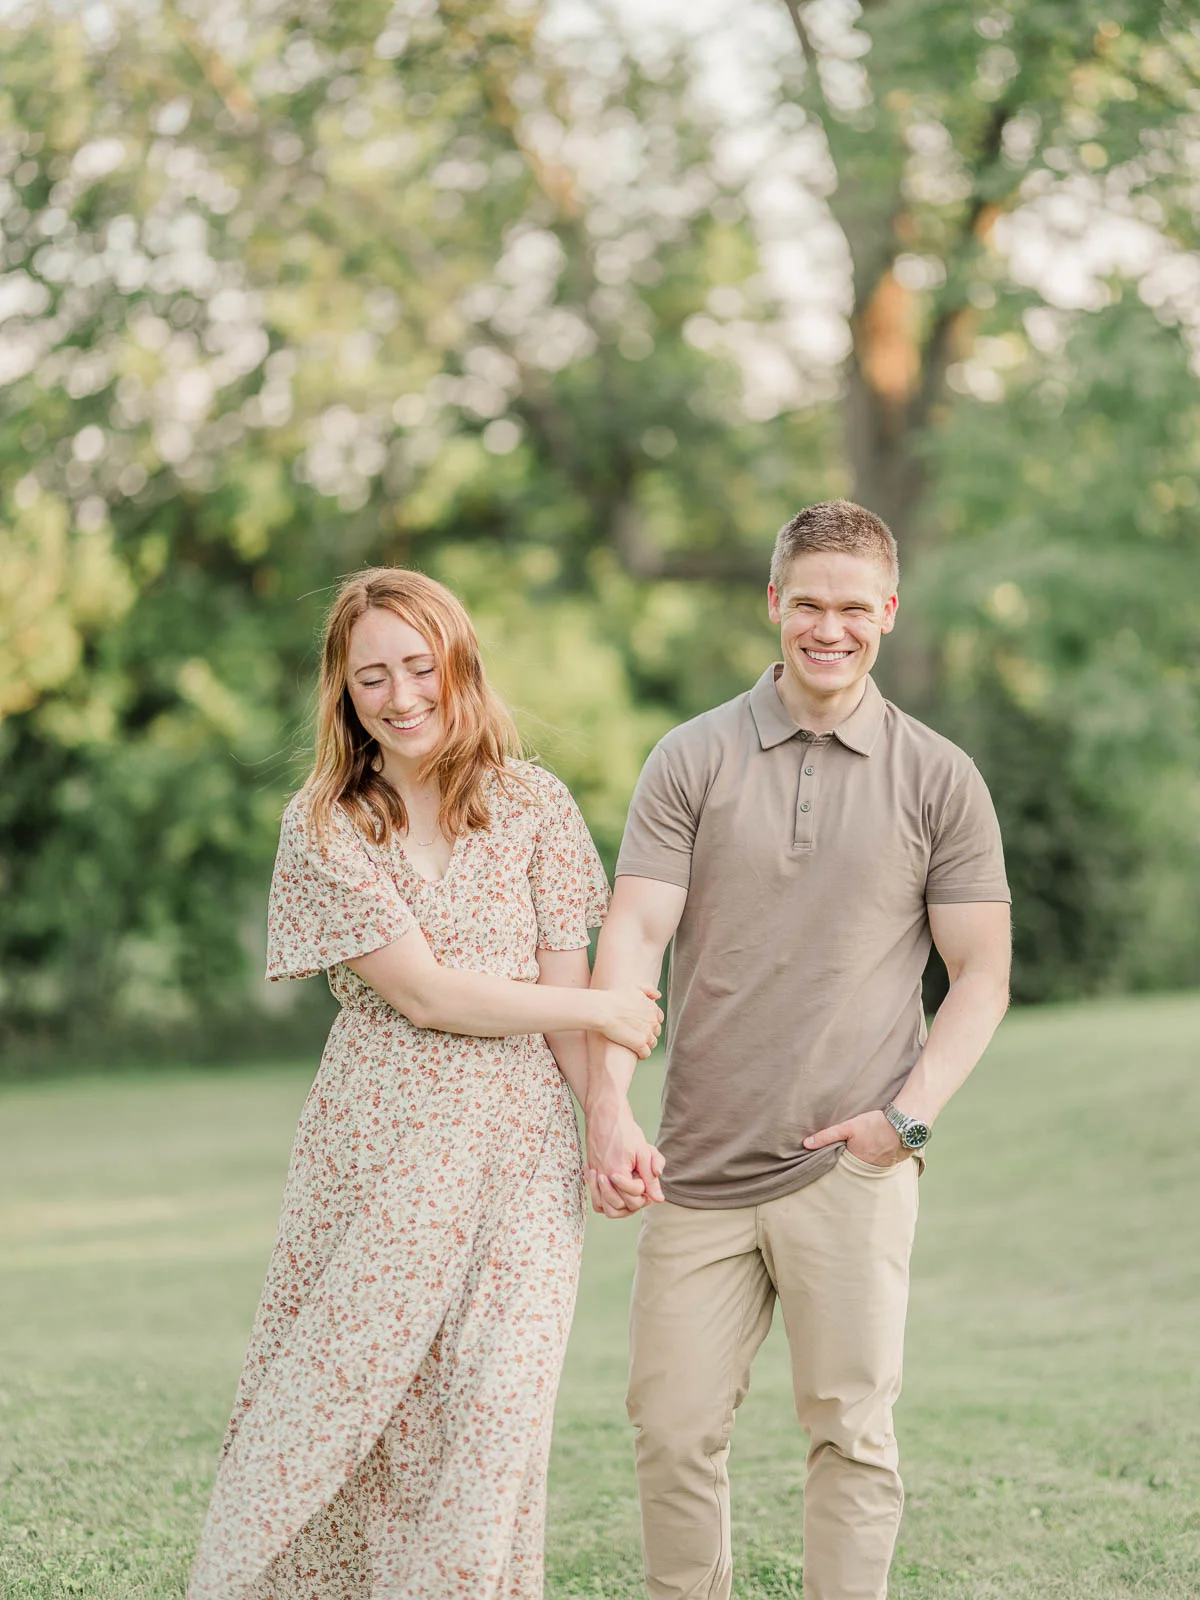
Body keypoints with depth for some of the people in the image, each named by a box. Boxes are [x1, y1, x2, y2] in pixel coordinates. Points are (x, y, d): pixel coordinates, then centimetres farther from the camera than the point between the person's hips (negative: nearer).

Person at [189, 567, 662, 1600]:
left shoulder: (534, 807, 5)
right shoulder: (323, 828, 0)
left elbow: (565, 984, 4)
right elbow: (426, 993, -7)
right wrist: (604, 1010, -4)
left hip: (518, 1155, 1)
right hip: (378, 1150, -1)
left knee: (489, 1424, -4)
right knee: (333, 1403, 0)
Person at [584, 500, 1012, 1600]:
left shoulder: (939, 780, 5)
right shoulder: (693, 761, 5)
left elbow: (981, 974, 6)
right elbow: (633, 936, -3)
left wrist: (909, 1115, -8)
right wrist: (609, 1110, -16)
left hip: (851, 1171, -1)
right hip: (701, 1169, 1)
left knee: (849, 1428, 0)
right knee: (673, 1427, 4)